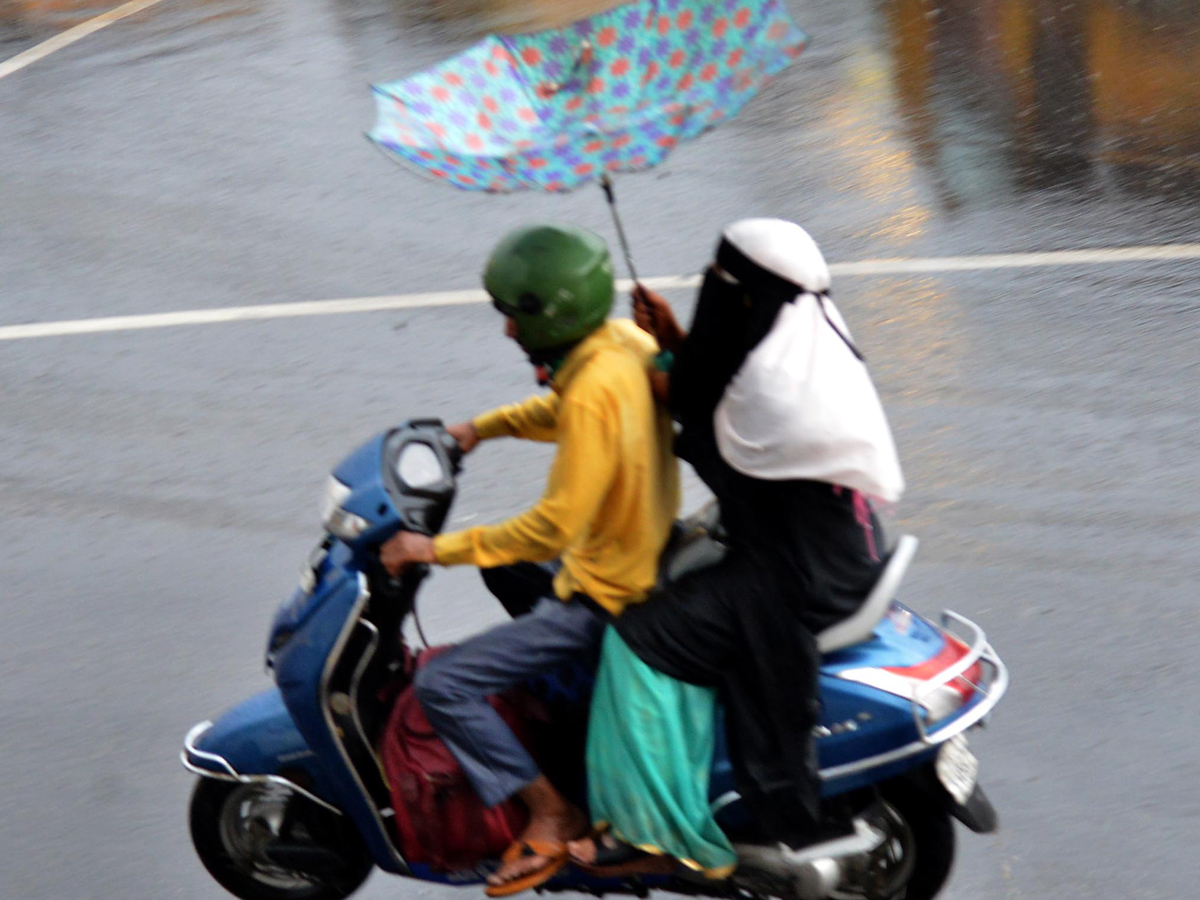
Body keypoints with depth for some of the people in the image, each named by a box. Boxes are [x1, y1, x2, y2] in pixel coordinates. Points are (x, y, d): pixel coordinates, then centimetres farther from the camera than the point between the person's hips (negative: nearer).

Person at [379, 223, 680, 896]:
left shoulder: (595, 394, -30)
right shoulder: (626, 341, -3)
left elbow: (553, 528, -29)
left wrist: (440, 550, -23)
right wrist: (485, 428, 13)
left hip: (604, 597, -10)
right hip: (647, 550, 10)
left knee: (442, 686, -11)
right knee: (507, 568, 37)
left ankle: (552, 814, -3)